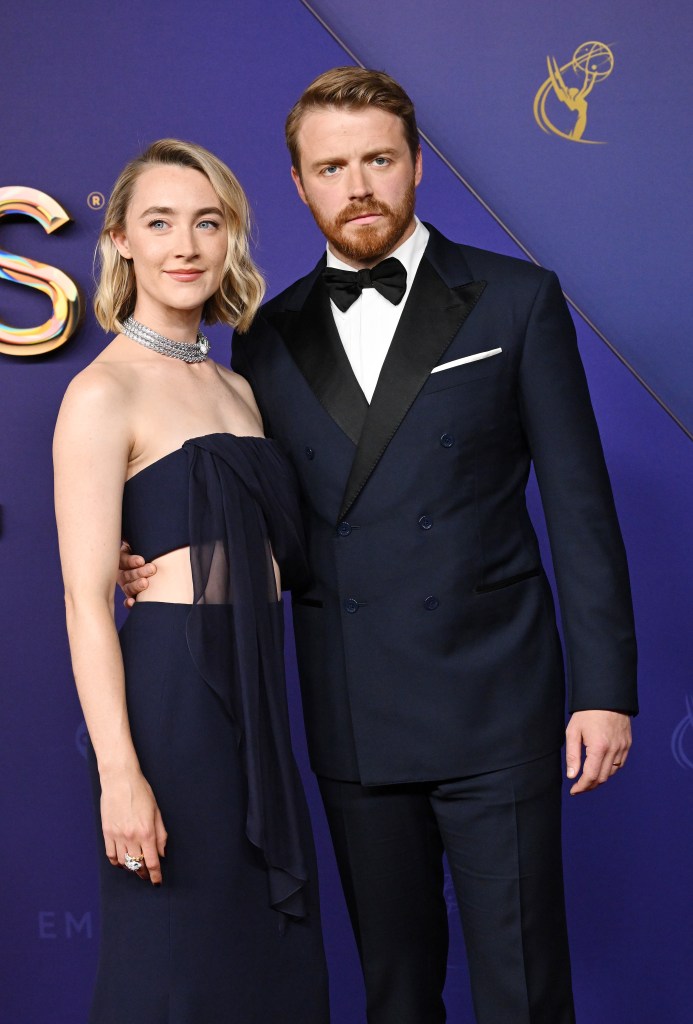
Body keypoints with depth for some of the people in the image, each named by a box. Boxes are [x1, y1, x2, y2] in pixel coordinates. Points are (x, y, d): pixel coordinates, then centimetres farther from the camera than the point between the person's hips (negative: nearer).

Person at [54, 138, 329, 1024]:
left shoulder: (235, 388, 14)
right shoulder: (104, 393, -8)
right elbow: (85, 601, -14)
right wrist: (120, 773, -20)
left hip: (254, 693, 8)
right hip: (168, 690, -7)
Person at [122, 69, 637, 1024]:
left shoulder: (516, 299, -1)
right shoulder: (269, 336, 7)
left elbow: (579, 502, -3)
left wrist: (605, 686, -7)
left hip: (492, 703, -3)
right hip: (352, 719, 3)